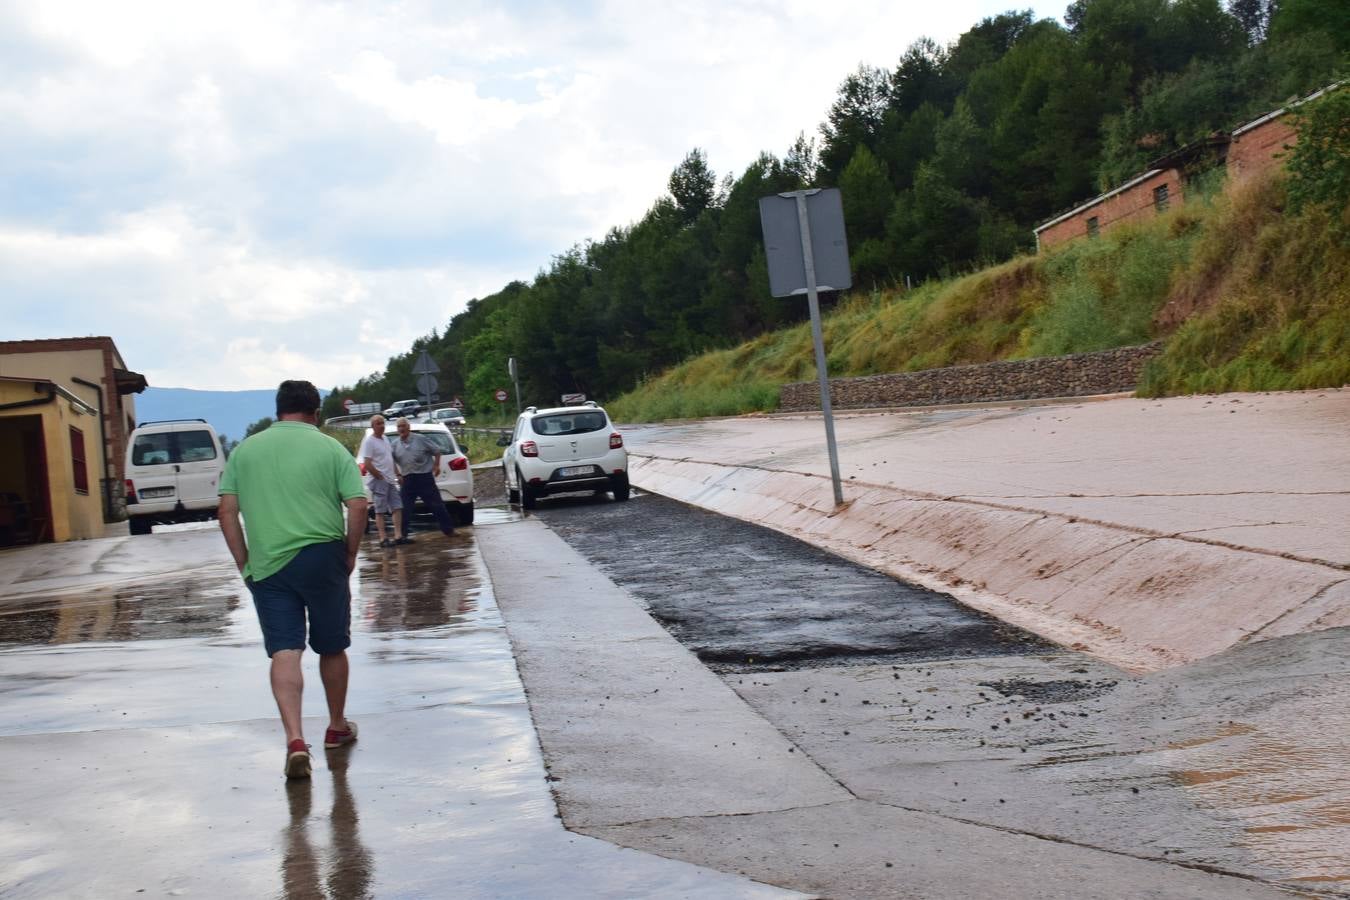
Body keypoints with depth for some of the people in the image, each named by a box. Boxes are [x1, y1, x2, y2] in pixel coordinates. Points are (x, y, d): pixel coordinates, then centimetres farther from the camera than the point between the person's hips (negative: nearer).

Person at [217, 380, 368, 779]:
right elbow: (358, 506, -6)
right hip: (321, 557, -1)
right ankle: (337, 727, 30)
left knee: (284, 652, -1)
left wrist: (244, 563, 10)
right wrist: (350, 554, 6)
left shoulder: (245, 451, 8)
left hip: (266, 565, 1)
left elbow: (227, 512, 4)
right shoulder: (330, 449, 2)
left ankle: (295, 739, -15)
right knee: (332, 648, 15)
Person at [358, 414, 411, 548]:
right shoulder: (369, 441, -13)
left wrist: (398, 475, 15)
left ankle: (398, 536, 9)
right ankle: (383, 539, -2)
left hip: (390, 480, 9)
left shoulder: (385, 439, 13)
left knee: (397, 507, 7)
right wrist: (380, 477, -15)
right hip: (378, 481, -8)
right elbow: (367, 465, -18)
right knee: (380, 511, -4)